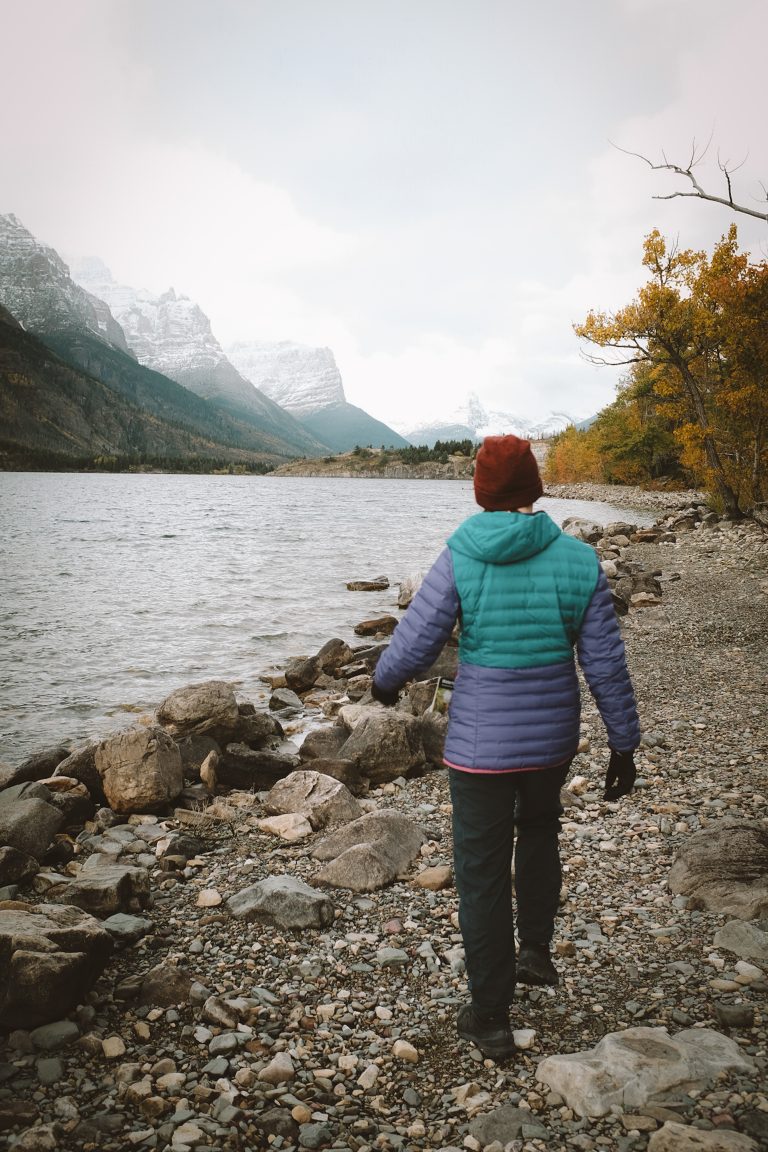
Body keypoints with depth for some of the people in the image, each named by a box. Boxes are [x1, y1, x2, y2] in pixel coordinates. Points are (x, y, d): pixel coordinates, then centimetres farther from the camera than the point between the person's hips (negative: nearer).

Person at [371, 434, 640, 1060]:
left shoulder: (459, 560, -14)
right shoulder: (579, 561, -8)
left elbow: (414, 644, -10)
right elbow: (607, 663, -5)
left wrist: (385, 681, 12)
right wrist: (624, 743, 6)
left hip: (480, 745, -3)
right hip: (554, 738, 4)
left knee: (482, 873, 10)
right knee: (539, 833, 32)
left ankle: (491, 1019, 22)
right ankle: (537, 952, 44)